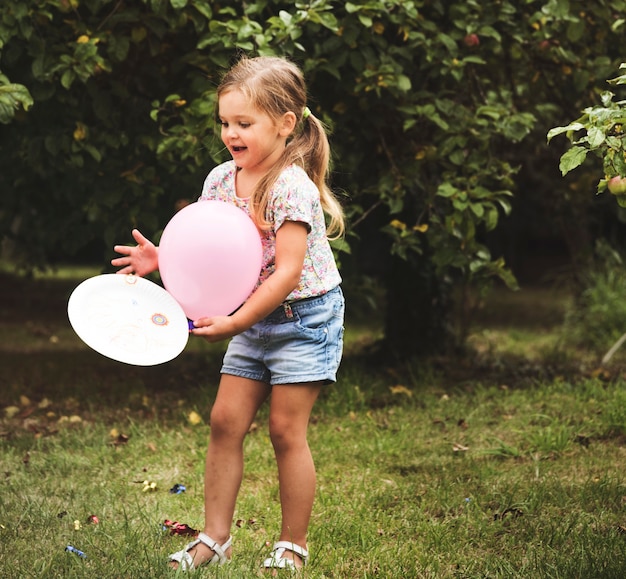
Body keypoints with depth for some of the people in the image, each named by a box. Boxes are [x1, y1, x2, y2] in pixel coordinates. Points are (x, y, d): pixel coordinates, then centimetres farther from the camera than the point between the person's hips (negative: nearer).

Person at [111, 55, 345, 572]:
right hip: (255, 318, 7)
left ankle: (293, 545, 10)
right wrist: (162, 258, -9)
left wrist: (235, 323, -27)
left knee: (286, 430, -3)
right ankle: (215, 537, 11)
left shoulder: (292, 188, -22)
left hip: (304, 316, -7)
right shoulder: (220, 180, 1)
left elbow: (287, 272, -26)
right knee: (225, 421, 3)